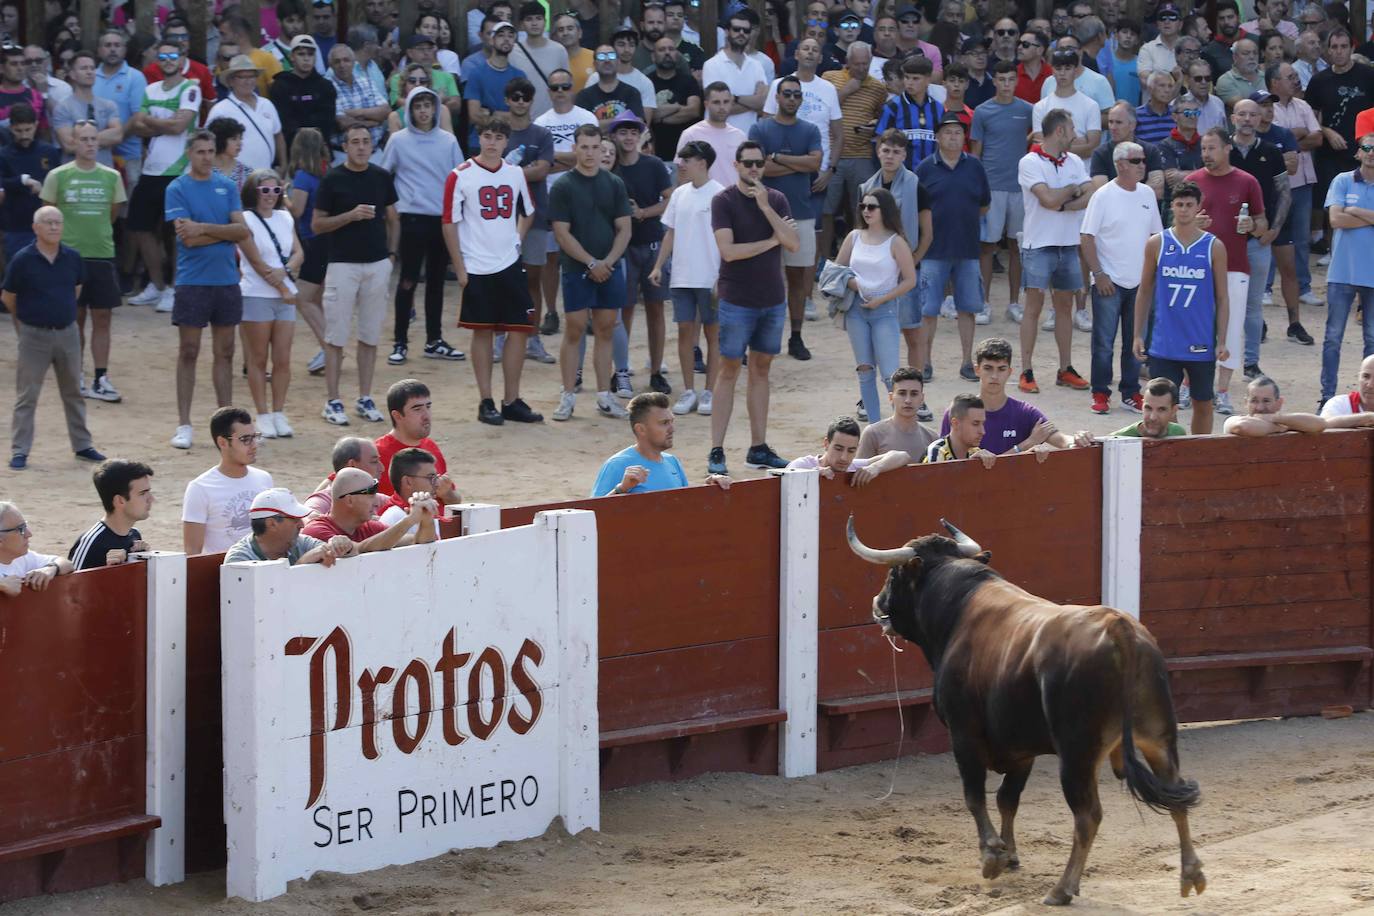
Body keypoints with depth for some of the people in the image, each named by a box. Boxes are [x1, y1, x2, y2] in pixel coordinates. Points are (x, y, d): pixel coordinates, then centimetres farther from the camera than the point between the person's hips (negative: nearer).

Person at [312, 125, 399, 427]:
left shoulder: (382, 177, 6)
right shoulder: (332, 180, -5)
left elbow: (393, 218, 16)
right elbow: (317, 224, -4)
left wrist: (391, 253, 6)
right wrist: (351, 215, -17)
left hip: (377, 264, 4)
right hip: (343, 264, -4)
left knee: (370, 335, 8)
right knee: (335, 336, -2)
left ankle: (365, 399, 15)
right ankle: (333, 402, 3)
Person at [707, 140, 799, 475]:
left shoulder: (776, 200, 6)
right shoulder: (724, 201, -6)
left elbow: (794, 244, -6)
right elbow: (729, 250, -16)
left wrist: (765, 208, -14)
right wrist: (771, 241, -7)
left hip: (773, 299, 4)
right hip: (737, 299, -4)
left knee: (761, 370, 9)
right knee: (729, 371, -3)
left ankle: (758, 448, 14)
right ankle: (716, 451, -2)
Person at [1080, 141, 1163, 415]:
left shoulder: (1147, 194, 7)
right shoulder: (1103, 196, -9)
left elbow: (1156, 235, 16)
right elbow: (1087, 238, -9)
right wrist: (1098, 274, -15)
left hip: (1139, 282, 5)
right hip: (1109, 281, -5)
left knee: (1135, 342, 9)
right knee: (1104, 343, -2)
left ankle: (1131, 393, 17)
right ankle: (1100, 395, 6)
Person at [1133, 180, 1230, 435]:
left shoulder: (1214, 247, 0)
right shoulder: (1157, 244, 2)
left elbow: (1222, 298, 3)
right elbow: (1144, 291, 9)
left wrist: (1222, 341, -3)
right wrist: (1138, 335, 4)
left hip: (1201, 344, 0)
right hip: (1164, 344, 0)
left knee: (1202, 404, 9)